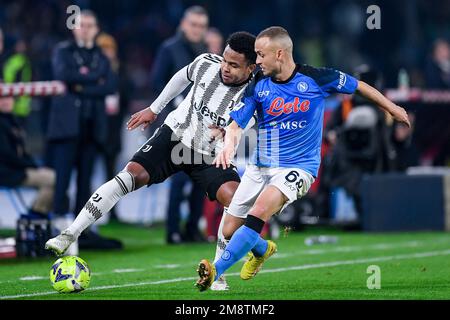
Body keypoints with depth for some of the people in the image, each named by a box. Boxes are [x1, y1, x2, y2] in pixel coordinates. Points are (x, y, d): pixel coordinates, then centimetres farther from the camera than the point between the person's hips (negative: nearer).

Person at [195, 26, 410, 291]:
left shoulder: (315, 79, -8)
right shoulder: (257, 86, -2)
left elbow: (358, 86, 6)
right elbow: (237, 124, -5)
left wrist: (392, 108, 16)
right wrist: (229, 145, -29)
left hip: (298, 167, -4)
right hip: (260, 167, 4)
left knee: (259, 210, -31)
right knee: (230, 229, 4)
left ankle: (216, 270, -32)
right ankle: (262, 249, 40)